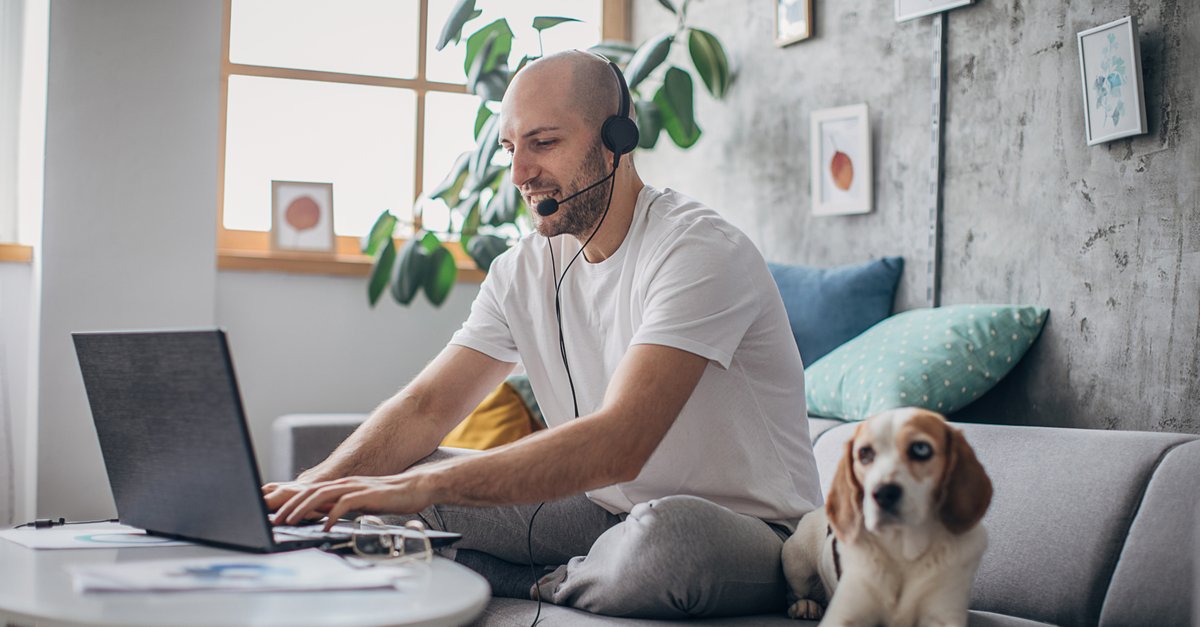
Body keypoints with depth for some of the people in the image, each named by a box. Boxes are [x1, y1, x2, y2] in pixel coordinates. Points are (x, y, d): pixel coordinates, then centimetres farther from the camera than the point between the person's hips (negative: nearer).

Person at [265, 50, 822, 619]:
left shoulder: (698, 251, -21)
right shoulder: (525, 269, 4)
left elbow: (619, 444, -33)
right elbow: (425, 406, 2)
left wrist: (424, 485, -39)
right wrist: (318, 486, -18)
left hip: (746, 525, -6)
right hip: (610, 506, 6)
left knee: (666, 534, -42)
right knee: (394, 473, -3)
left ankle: (523, 585, -11)